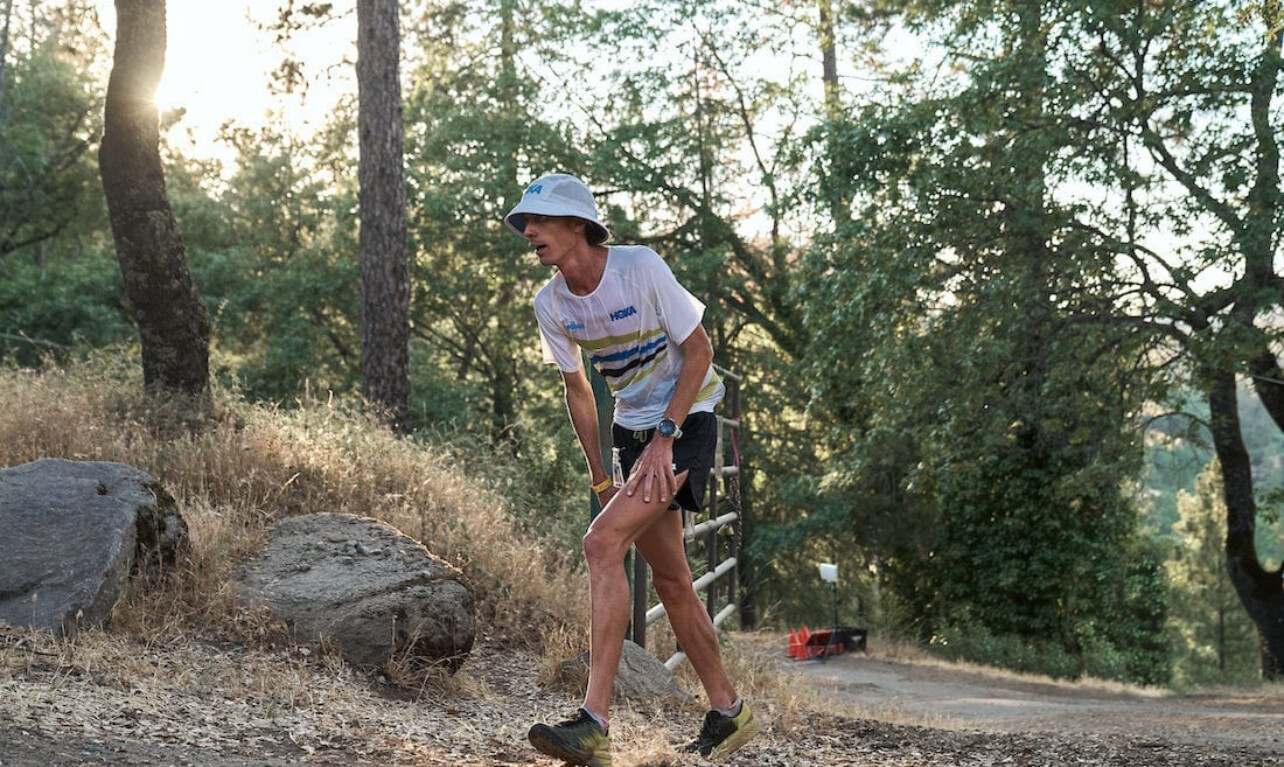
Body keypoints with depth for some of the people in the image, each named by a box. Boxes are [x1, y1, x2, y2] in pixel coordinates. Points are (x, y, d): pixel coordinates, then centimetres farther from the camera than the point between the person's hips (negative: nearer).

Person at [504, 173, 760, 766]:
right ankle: (728, 712, 25)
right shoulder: (550, 305, -2)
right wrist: (599, 476, 8)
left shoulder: (640, 267, -19)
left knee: (603, 543, -23)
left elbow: (698, 350, -14)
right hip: (633, 431, 7)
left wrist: (664, 437, -19)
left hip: (687, 422, -7)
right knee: (668, 579, 8)